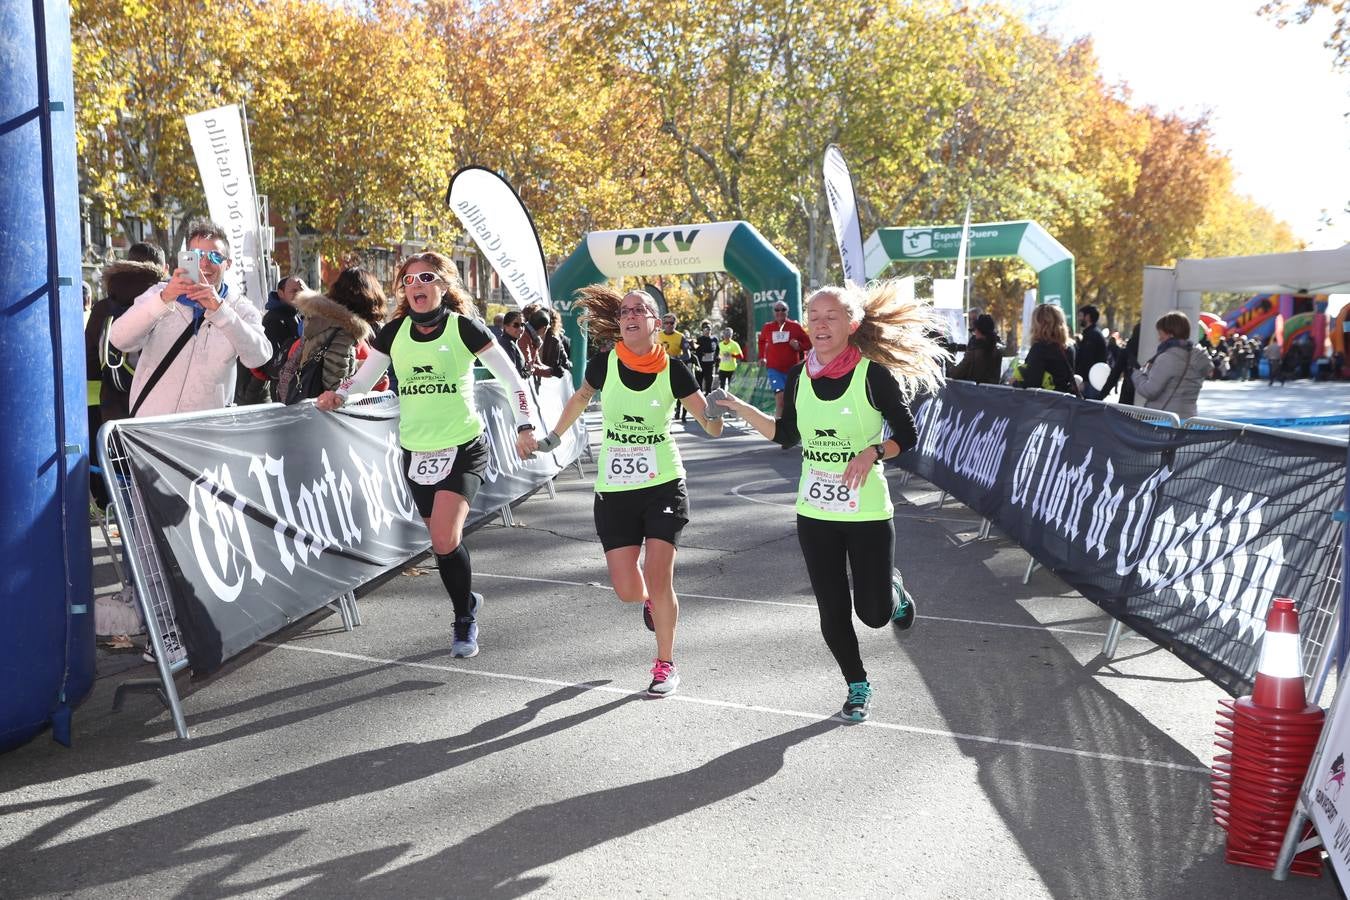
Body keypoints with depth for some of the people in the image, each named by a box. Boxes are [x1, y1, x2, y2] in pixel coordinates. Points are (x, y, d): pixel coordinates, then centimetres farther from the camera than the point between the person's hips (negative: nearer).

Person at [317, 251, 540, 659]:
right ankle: (468, 604, 35)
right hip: (416, 453, 5)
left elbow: (511, 377, -3)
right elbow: (363, 377, 9)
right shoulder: (395, 332, 5)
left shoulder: (464, 327, -6)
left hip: (463, 449, -4)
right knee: (444, 540, 10)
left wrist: (525, 425, -11)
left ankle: (464, 619, 5)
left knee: (444, 540, -17)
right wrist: (338, 394, -12)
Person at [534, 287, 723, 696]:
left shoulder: (673, 369, -8)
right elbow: (580, 399, 16)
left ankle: (665, 664, 14)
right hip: (614, 490, 2)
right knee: (627, 590, -1)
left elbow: (712, 428, -6)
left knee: (658, 578, -9)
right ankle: (653, 601, 38)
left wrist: (716, 412, -28)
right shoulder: (604, 365, -6)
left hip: (663, 486, -1)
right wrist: (553, 438, 23)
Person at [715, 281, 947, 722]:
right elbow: (787, 435, 12)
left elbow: (907, 435, -6)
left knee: (873, 613, 1)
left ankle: (894, 589, 38)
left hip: (867, 511, -4)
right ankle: (857, 687, 30)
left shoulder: (874, 373, -12)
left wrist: (873, 453, -24)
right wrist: (741, 408, 1)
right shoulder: (799, 376, 2)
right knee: (832, 610, 8)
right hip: (814, 511, 4)